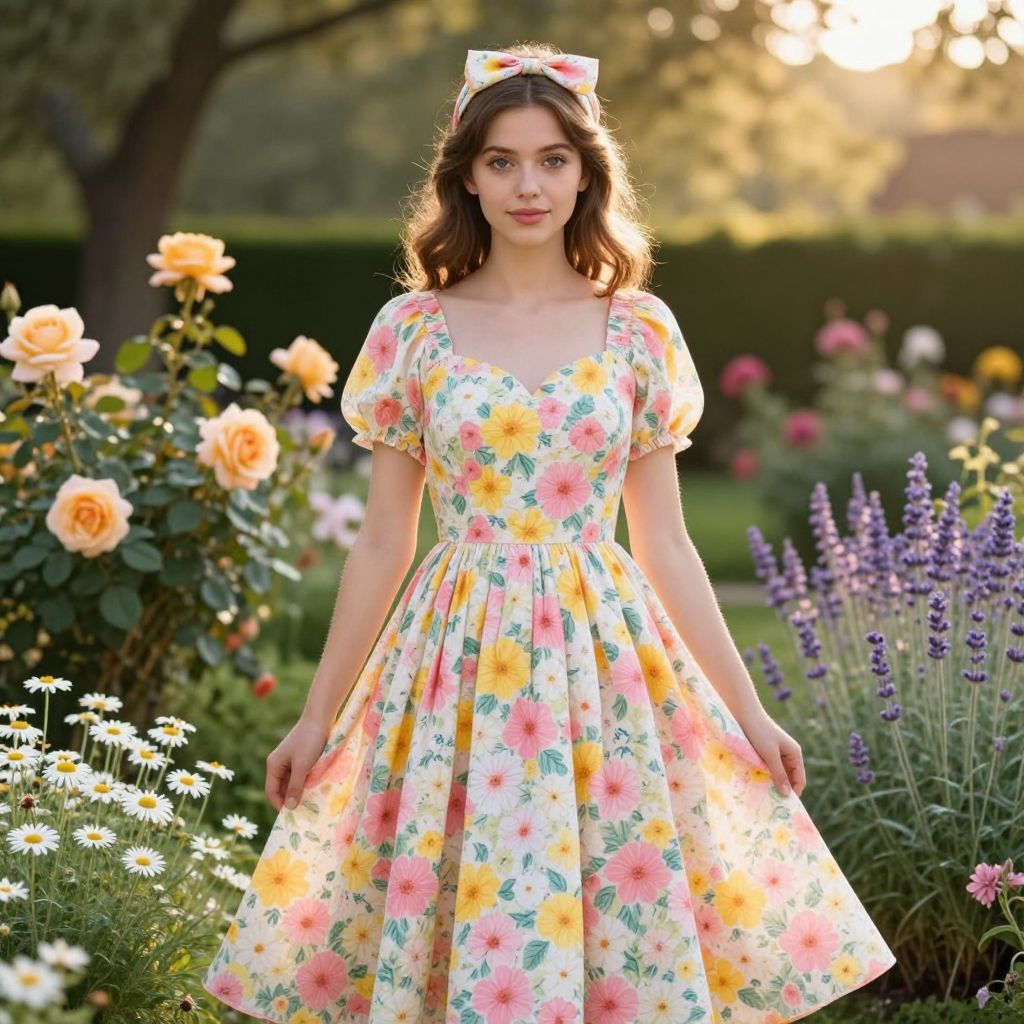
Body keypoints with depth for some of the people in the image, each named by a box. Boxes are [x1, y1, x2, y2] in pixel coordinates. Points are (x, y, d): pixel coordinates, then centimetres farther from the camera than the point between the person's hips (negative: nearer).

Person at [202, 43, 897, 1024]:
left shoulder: (638, 329, 3)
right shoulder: (412, 329, 1)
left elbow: (666, 546, 7)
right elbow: (382, 542, 5)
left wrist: (747, 710, 5)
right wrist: (317, 716, 5)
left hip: (605, 654, 1)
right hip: (456, 660, 0)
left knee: (619, 913, 3)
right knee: (447, 914, 3)